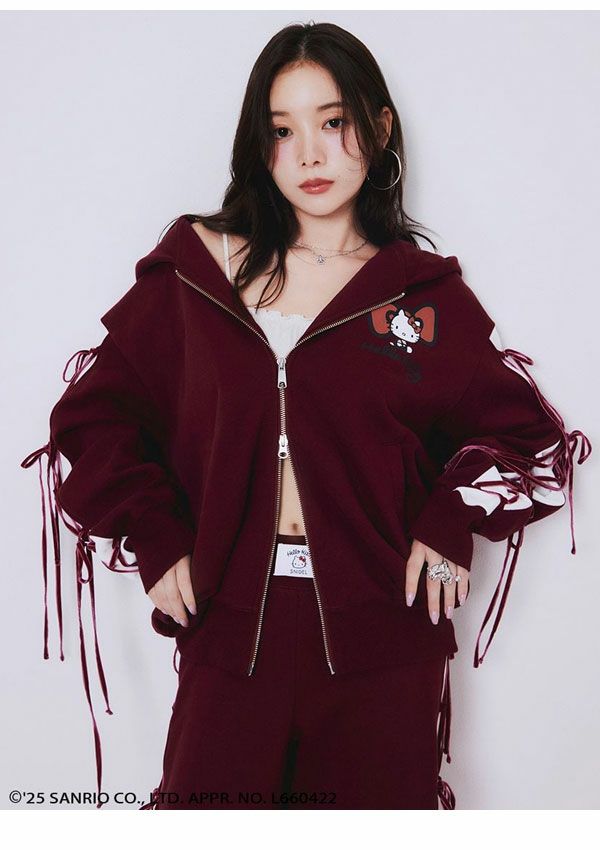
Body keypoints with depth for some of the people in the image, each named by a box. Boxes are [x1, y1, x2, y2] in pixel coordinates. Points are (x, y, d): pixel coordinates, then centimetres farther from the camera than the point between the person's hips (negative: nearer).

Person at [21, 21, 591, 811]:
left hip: (382, 634, 0)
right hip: (230, 627, 1)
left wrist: (451, 524, -2)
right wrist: (155, 540, -1)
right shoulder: (198, 272, 6)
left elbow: (525, 430, 11)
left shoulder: (424, 293, 5)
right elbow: (93, 413, 7)